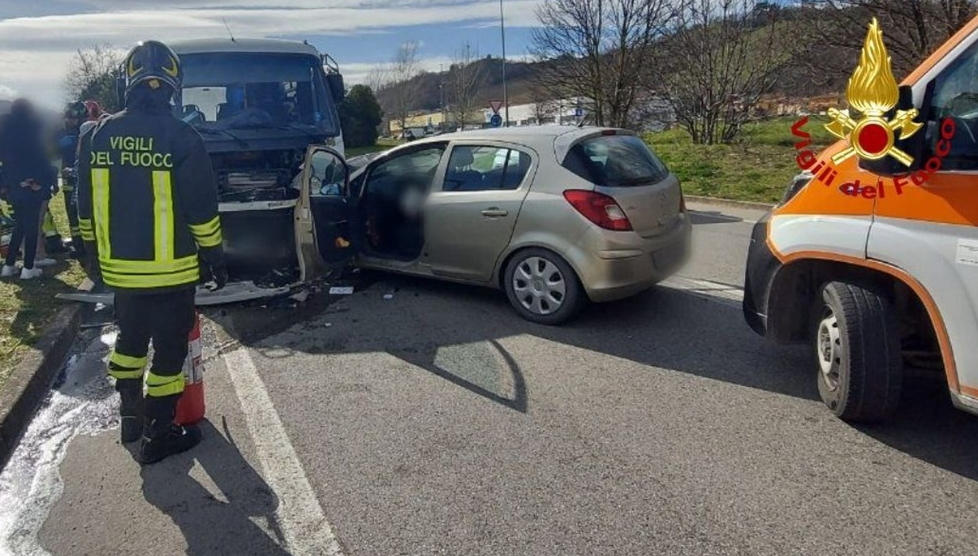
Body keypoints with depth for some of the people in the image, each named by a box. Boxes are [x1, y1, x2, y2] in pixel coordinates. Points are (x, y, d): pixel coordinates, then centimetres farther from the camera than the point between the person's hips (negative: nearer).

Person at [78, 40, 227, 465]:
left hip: (118, 268, 5)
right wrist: (215, 257, 0)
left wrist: (97, 253, 20)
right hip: (171, 270, -5)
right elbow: (202, 211, -11)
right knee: (169, 348, 6)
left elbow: (86, 208, 9)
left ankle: (130, 414, 36)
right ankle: (158, 436, 15)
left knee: (130, 337, 23)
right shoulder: (181, 138, -13)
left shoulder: (98, 136, 2)